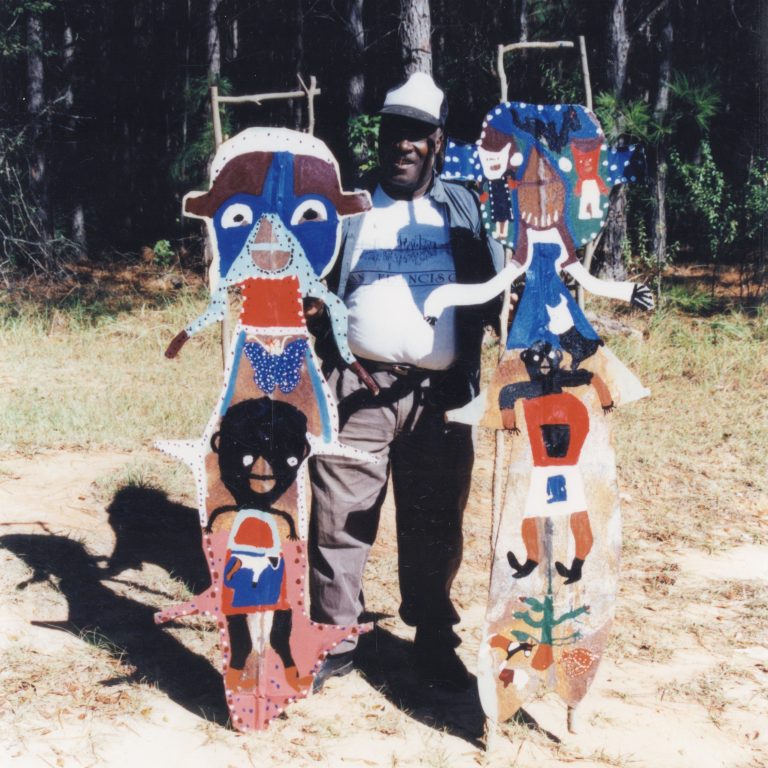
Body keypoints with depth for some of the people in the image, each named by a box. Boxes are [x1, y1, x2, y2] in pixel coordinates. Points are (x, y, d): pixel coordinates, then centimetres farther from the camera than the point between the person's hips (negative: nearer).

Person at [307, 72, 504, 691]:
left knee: (435, 525, 8)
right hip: (356, 388, -1)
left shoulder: (463, 209, 14)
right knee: (340, 519, -1)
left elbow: (496, 291, 13)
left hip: (439, 395, 1)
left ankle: (435, 640, 23)